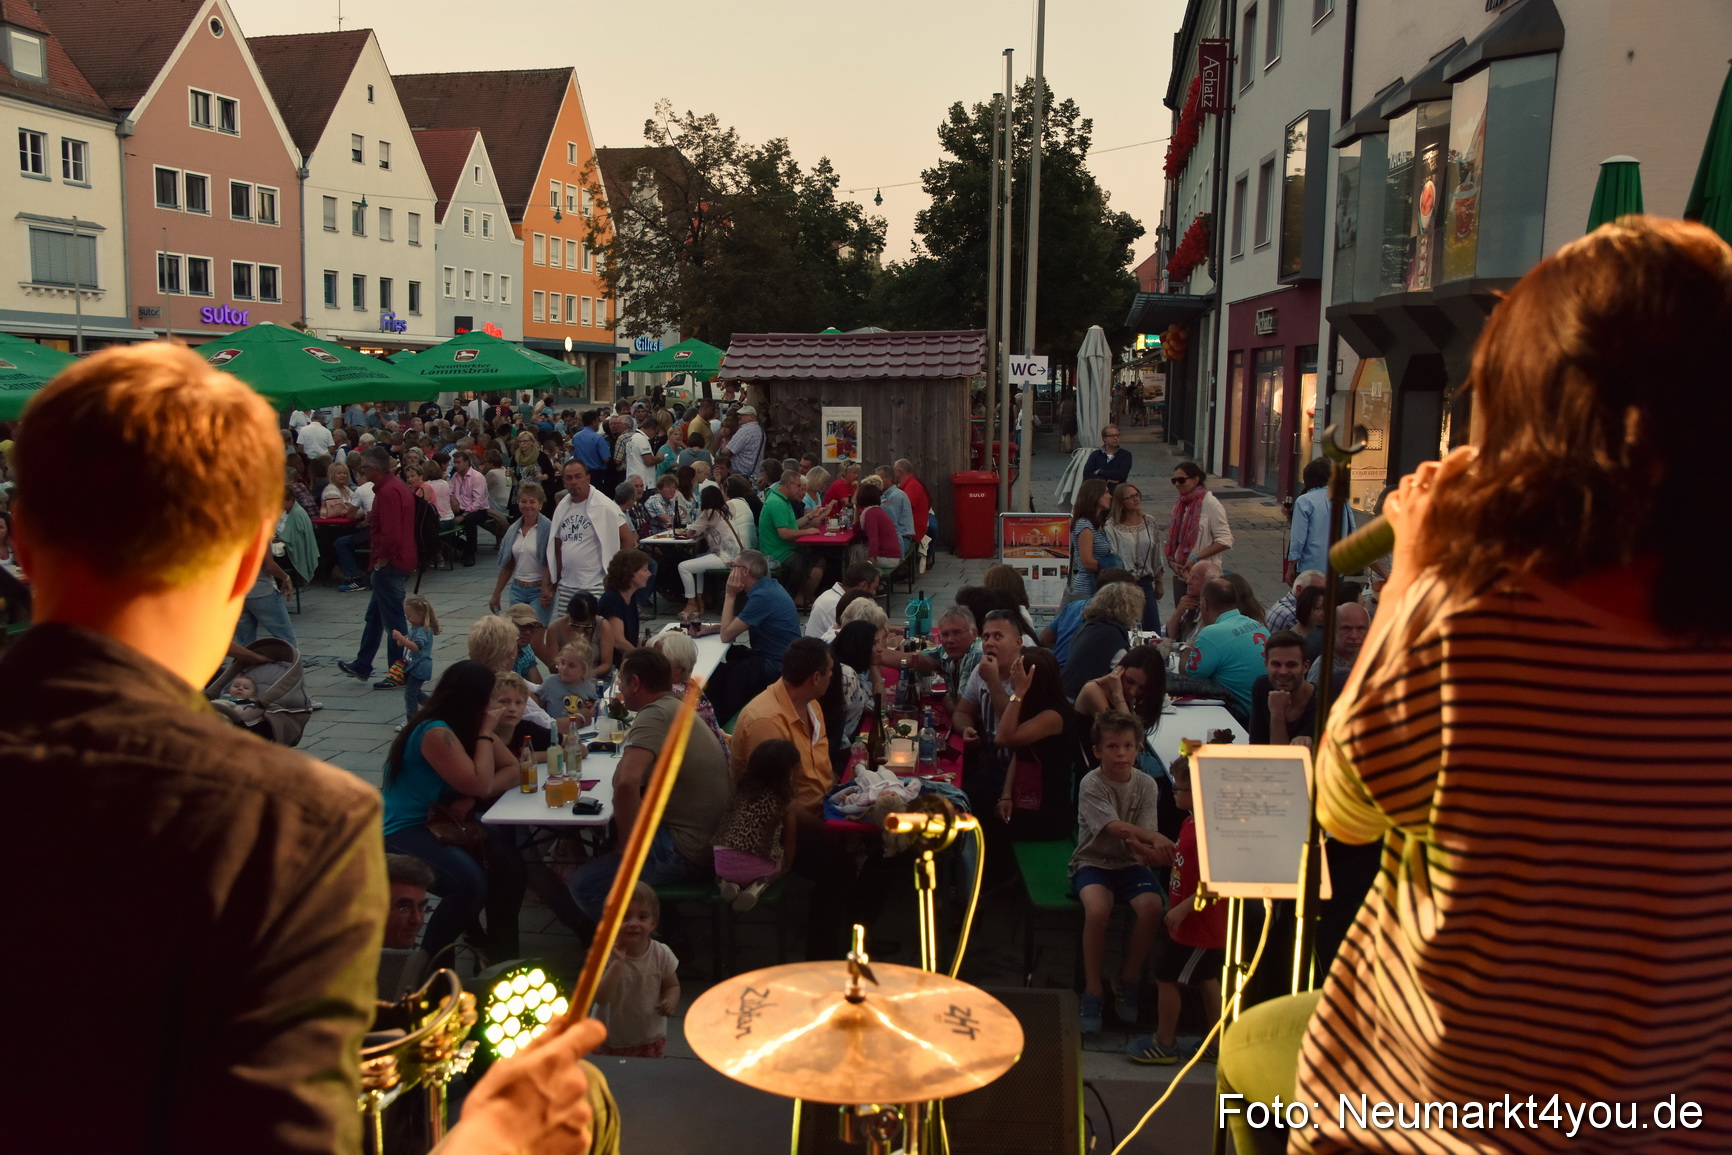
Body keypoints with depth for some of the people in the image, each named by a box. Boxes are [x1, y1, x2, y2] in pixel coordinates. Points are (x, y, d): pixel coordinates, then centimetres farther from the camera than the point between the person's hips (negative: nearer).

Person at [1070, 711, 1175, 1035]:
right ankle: (1093, 990, -13)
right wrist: (1158, 839, -38)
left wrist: (1144, 846, -33)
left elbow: (1141, 836, -9)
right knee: (1097, 909, -33)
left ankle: (1128, 979, -1)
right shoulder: (1091, 784, -11)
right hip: (1093, 861, -3)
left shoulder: (1146, 784, -1)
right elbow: (1116, 827, -25)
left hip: (1131, 863, 3)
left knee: (1151, 906, -27)